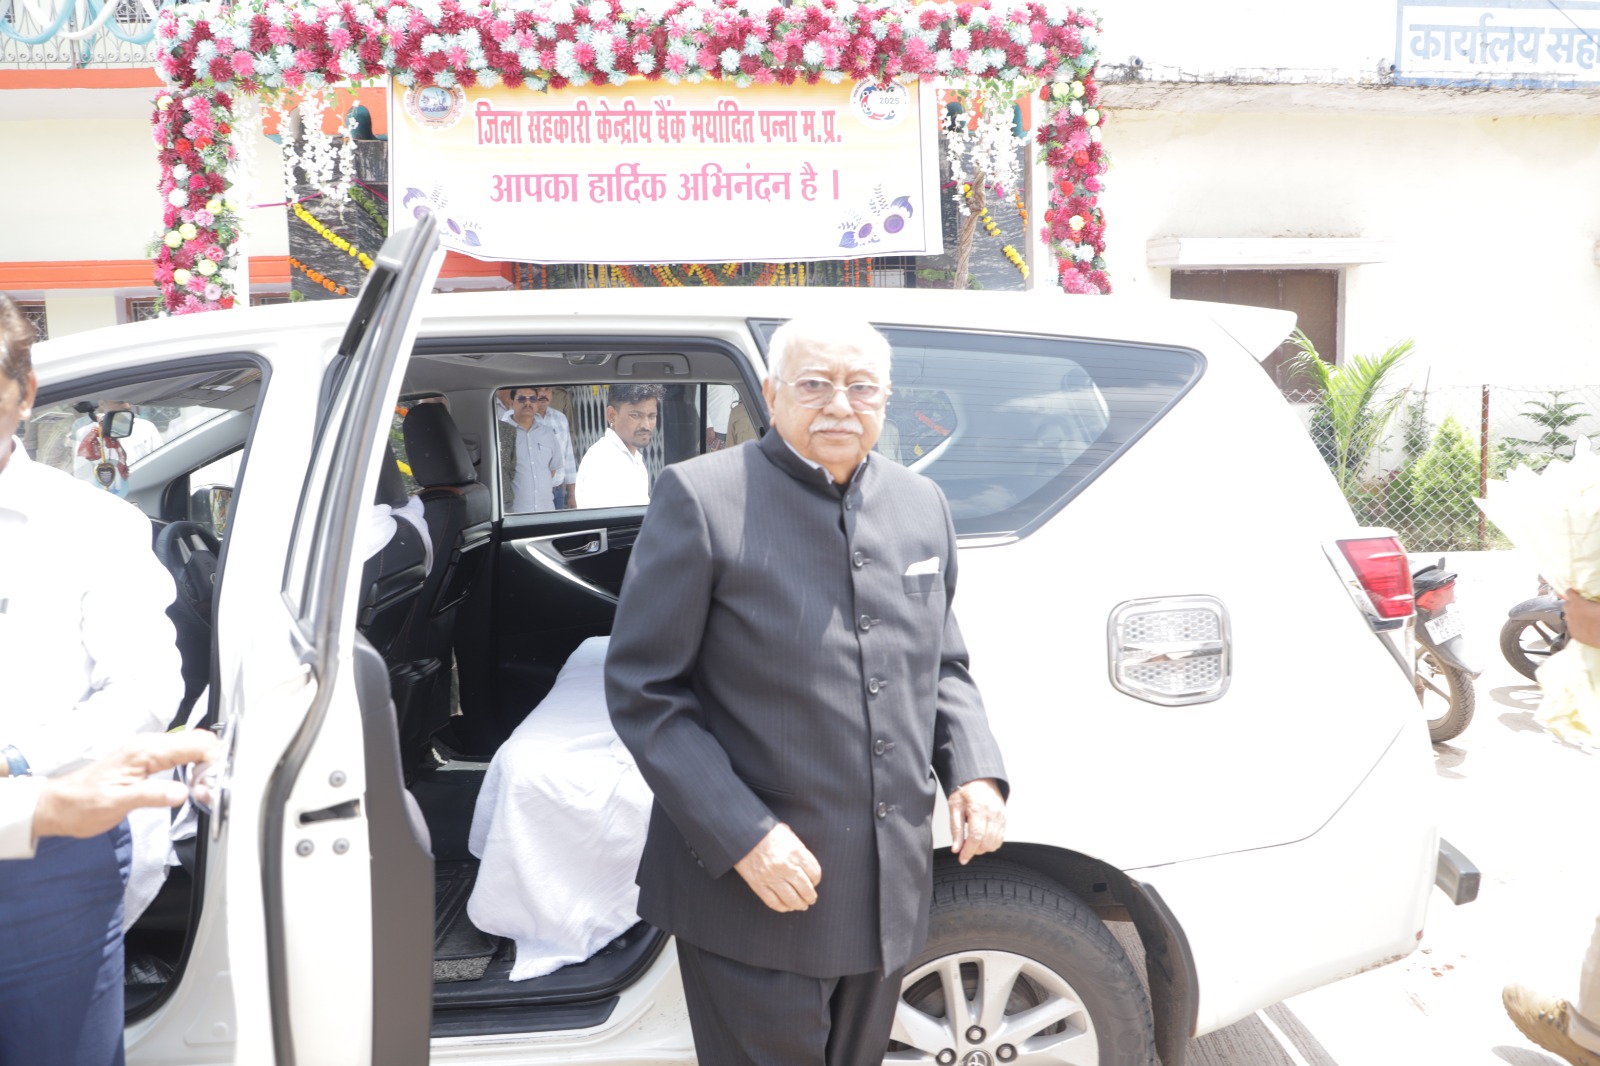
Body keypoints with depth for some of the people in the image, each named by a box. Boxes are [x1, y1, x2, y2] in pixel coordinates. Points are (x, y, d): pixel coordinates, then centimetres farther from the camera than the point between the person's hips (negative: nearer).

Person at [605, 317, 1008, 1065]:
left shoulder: (922, 504, 6)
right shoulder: (700, 498, -12)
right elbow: (641, 688, -12)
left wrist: (974, 770, -2)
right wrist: (743, 837, -19)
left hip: (888, 893, 6)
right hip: (754, 891, -5)